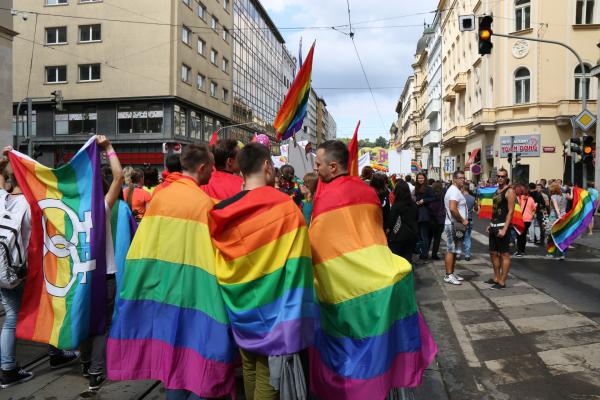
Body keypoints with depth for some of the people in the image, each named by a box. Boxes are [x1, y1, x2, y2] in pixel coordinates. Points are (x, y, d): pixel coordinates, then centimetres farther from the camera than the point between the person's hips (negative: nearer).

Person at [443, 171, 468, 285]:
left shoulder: (456, 190, 17)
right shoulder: (454, 191, -16)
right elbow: (452, 208, -29)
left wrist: (462, 221, 15)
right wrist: (462, 220, -20)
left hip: (456, 224, 11)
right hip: (454, 225, -11)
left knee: (454, 250, 14)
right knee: (451, 250, -7)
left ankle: (451, 273, 22)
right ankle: (448, 276, -3)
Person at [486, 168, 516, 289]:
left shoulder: (509, 191, -10)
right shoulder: (496, 191, 15)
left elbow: (510, 212, -16)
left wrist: (504, 229, -21)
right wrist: (491, 225, 15)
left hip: (502, 226, -9)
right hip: (494, 226, 9)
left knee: (504, 255, -2)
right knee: (493, 253, 14)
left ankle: (502, 282, 2)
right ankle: (496, 278, 26)